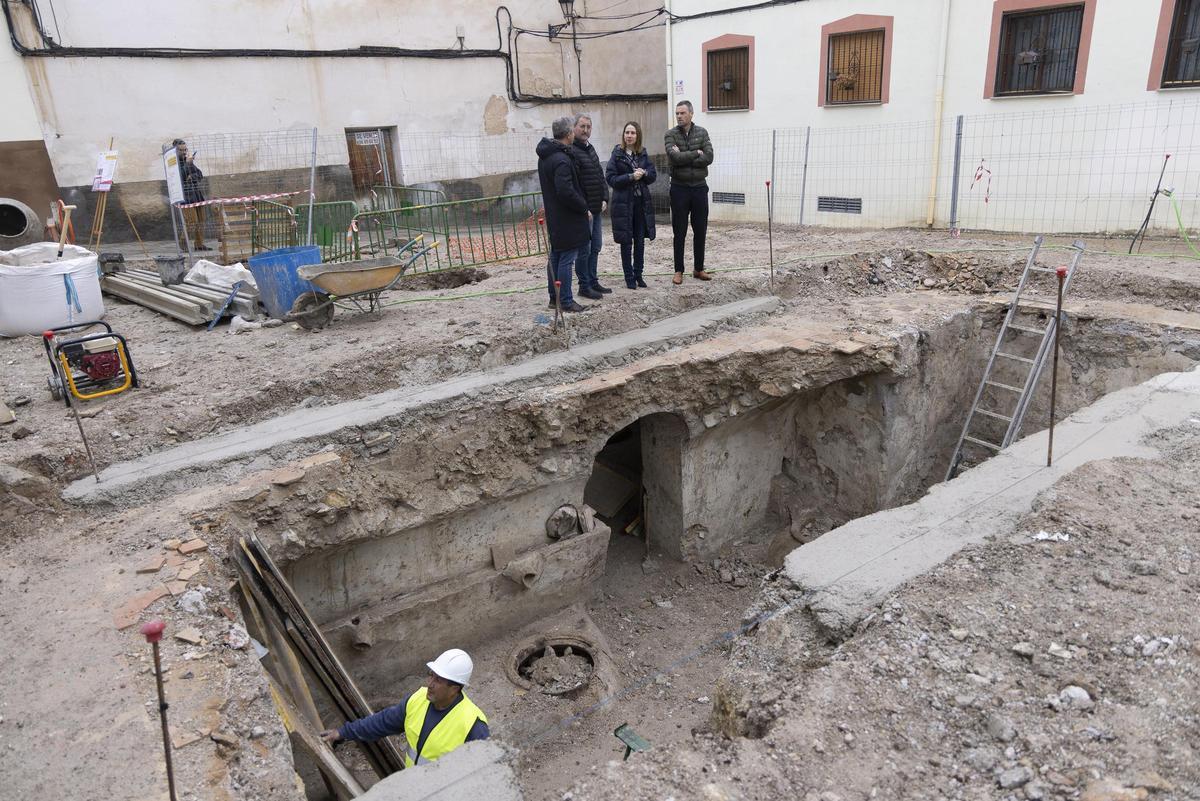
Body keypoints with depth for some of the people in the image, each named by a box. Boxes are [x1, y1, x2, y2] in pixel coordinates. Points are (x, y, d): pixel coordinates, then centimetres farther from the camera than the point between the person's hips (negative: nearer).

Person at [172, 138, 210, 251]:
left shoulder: (189, 160, 15)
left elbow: (200, 175, 11)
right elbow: (180, 177, -18)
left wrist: (191, 177, -8)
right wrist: (187, 164, -18)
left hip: (197, 194, 7)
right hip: (185, 196, -7)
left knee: (201, 220, 7)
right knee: (191, 222, -12)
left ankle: (199, 244, 17)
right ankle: (182, 243, 4)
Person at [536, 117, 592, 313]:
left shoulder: (545, 156, 10)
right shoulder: (562, 160, -21)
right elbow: (566, 192, -26)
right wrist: (584, 209, -14)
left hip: (554, 216, 10)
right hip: (567, 219, -10)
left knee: (555, 257, 15)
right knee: (567, 259, -3)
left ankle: (554, 297, 23)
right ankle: (566, 302, 3)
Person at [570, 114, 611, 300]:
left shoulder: (590, 149, 16)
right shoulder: (571, 151, -13)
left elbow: (600, 176, 21)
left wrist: (604, 199, 9)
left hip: (596, 209, 9)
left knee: (595, 247, 14)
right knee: (584, 249, -2)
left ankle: (593, 282, 24)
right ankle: (584, 286, 7)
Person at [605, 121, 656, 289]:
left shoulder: (643, 154, 7)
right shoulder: (617, 154, -4)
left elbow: (653, 174, 8)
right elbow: (610, 178, -10)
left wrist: (644, 173, -13)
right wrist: (631, 177, -19)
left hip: (641, 202, 4)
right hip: (623, 203, -4)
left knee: (640, 241, 8)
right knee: (626, 242, 2)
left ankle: (638, 275, 19)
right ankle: (629, 277, 12)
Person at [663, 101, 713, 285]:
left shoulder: (702, 133, 4)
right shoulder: (671, 134, -1)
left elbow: (709, 158, -9)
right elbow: (674, 157, -17)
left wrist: (683, 157, -13)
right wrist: (696, 153, -10)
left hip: (700, 188, 2)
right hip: (679, 188, -2)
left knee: (700, 230, 7)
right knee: (679, 232, 3)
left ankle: (698, 268, 19)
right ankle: (679, 271, 12)